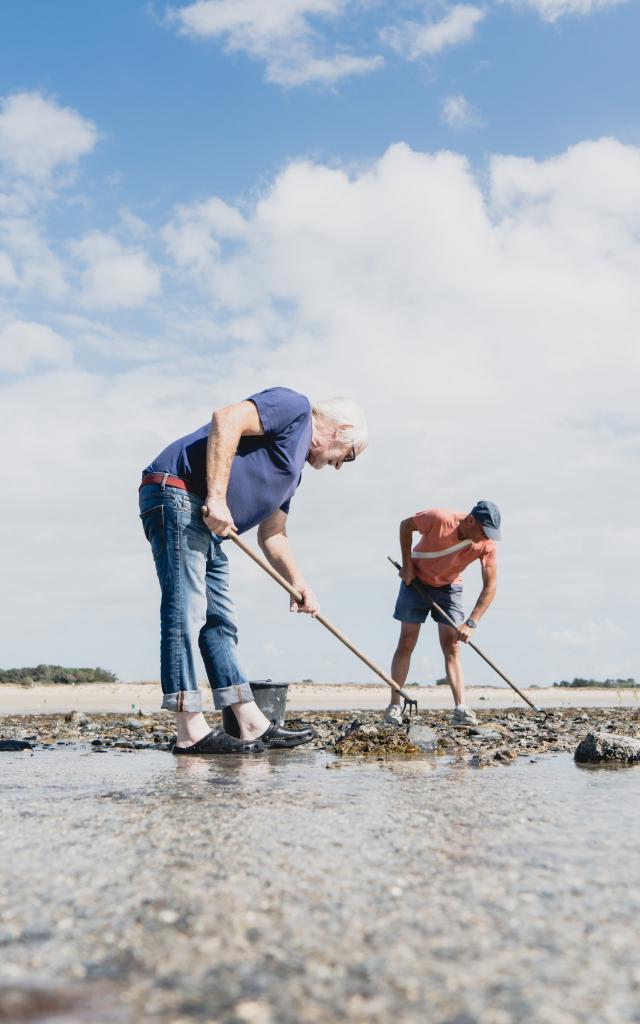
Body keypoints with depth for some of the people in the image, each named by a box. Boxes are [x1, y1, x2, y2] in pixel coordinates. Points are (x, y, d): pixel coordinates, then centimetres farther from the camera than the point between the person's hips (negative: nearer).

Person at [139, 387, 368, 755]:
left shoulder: (293, 467, 27)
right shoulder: (294, 406, -2)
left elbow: (272, 534, 27)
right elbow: (226, 420, -18)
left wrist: (300, 583, 16)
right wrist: (217, 497, -22)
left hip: (206, 524, 11)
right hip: (176, 494, -11)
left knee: (220, 622, 9)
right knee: (186, 612, -12)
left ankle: (254, 727, 12)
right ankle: (192, 733, -13)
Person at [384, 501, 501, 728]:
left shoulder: (487, 544, -22)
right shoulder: (439, 519, -31)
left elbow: (490, 587, -20)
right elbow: (405, 525, -13)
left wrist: (471, 624, -27)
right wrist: (407, 565, -14)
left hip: (450, 587, 2)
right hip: (416, 580, -2)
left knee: (452, 648, -7)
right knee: (406, 644, -2)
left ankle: (461, 709, -13)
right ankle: (394, 706, 4)